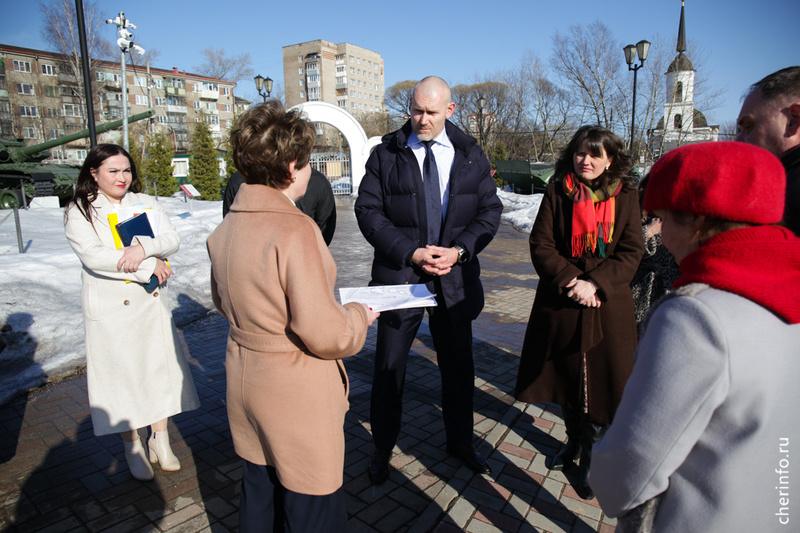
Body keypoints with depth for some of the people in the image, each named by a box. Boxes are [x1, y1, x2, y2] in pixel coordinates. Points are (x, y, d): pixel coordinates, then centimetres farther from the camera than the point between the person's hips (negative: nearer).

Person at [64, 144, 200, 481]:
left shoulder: (145, 204, 7)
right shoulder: (79, 212, -3)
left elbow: (172, 239, -5)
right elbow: (93, 256, -17)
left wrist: (143, 246, -25)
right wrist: (150, 265, -18)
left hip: (153, 302, 3)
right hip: (111, 308, -3)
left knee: (160, 367, 7)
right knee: (122, 373, 6)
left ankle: (160, 440, 25)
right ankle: (132, 446, 25)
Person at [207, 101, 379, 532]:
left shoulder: (225, 229, 1)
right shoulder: (295, 230, -25)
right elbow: (324, 334, -25)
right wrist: (359, 316, -7)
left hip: (246, 383, 8)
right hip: (298, 397, -8)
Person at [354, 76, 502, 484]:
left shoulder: (471, 155, 4)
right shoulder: (385, 154, -2)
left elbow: (490, 210, 3)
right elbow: (368, 211, -6)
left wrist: (459, 250, -13)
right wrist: (411, 253, -17)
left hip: (456, 278, 2)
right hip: (399, 277, -2)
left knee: (458, 366, 16)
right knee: (389, 367, 9)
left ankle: (460, 441, 40)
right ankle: (382, 450, 31)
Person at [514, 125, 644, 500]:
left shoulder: (625, 196, 1)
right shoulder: (557, 192, 1)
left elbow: (631, 251, -4)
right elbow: (540, 245, -3)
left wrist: (595, 283, -17)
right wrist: (569, 280, -16)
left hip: (606, 305, -1)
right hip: (560, 303, 1)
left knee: (599, 381, 5)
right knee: (565, 375, 14)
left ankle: (589, 456, 27)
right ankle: (573, 440, 39)